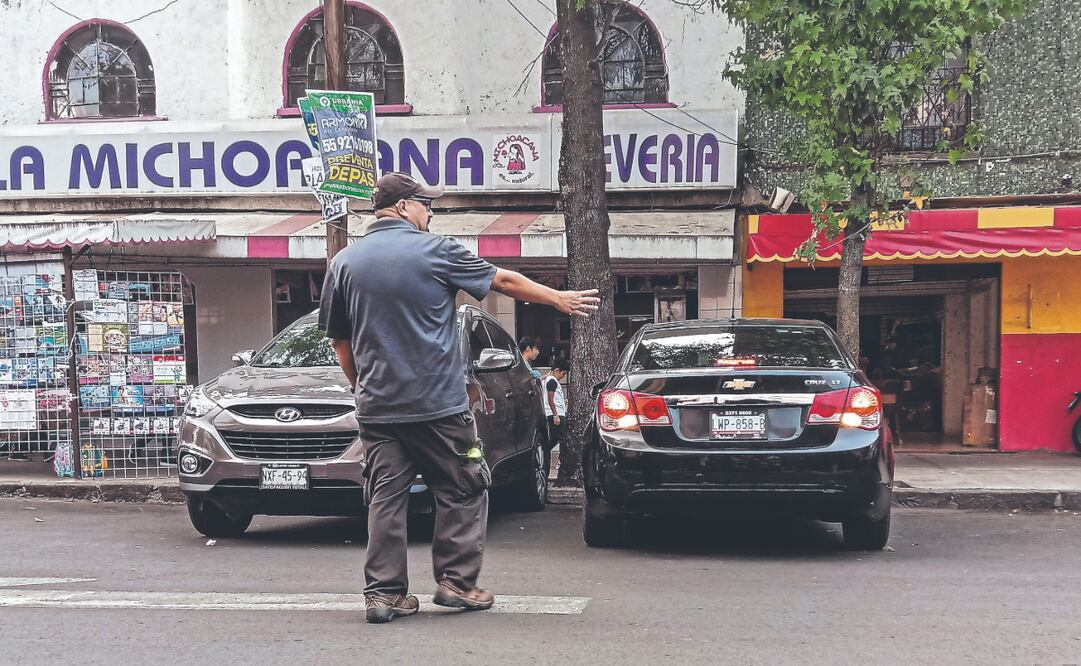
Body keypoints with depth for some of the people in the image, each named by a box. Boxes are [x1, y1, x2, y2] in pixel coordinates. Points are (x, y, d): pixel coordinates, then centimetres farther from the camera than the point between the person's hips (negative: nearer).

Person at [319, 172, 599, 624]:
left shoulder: (344, 262, 6)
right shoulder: (435, 250, -5)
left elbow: (339, 339, 11)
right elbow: (504, 281, 5)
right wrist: (560, 300, 18)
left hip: (377, 408, 4)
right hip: (438, 403, -4)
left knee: (385, 497, 7)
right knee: (462, 492, 10)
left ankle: (383, 594, 6)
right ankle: (456, 582, 11)